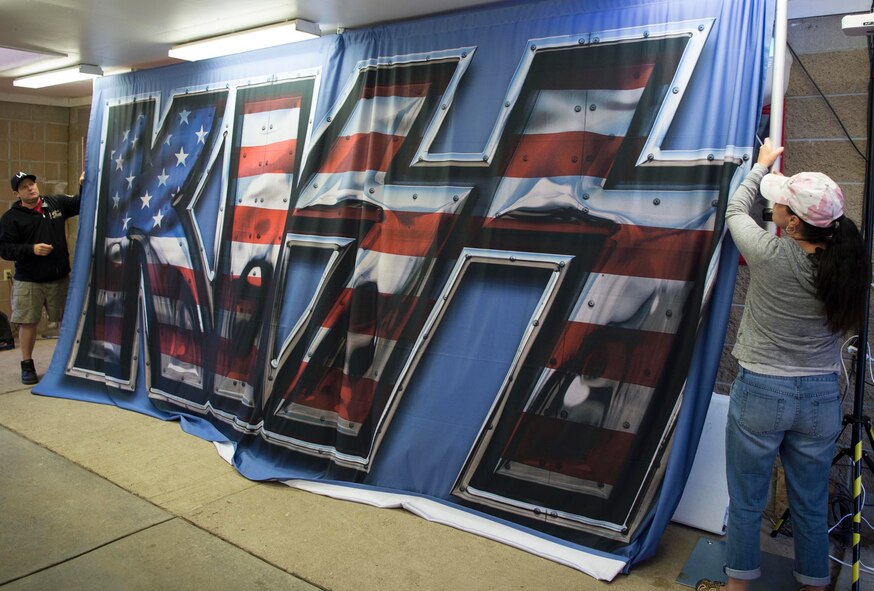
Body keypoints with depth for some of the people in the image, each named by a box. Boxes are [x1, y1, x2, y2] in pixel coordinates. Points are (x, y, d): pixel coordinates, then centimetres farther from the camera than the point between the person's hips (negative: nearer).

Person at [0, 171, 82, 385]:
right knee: (28, 323, 2)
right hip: (28, 281, -2)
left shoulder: (57, 203, 6)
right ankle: (27, 365, 16)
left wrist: (84, 186, -4)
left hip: (60, 278, 2)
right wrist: (32, 249, -18)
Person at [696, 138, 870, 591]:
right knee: (812, 507, 20)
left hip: (761, 393, -4)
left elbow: (735, 210, 1)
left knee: (746, 503, 13)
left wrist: (762, 166, 20)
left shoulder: (769, 254, -18)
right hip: (822, 399, 5)